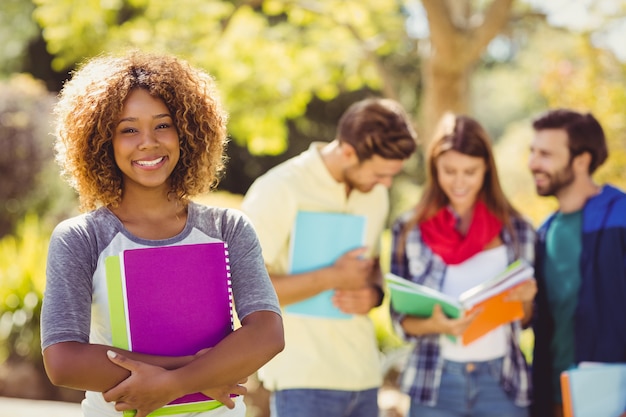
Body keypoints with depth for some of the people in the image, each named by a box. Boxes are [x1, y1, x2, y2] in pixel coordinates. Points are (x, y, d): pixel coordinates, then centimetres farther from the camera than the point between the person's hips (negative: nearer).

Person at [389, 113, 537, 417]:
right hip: (434, 383, 0)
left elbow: (525, 320, 9)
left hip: (502, 382, 1)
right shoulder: (409, 230, 0)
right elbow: (400, 319, 2)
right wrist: (433, 325, -18)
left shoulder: (516, 229, 3)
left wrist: (524, 300, -13)